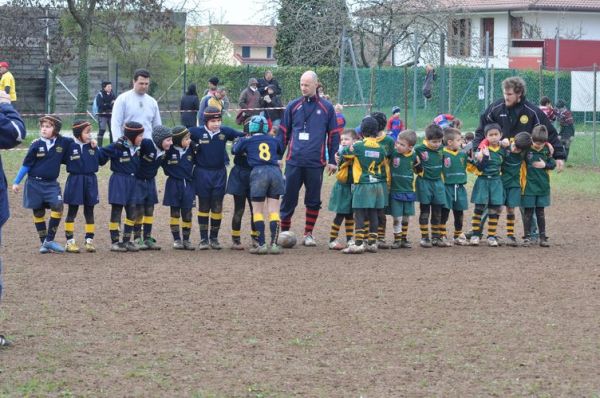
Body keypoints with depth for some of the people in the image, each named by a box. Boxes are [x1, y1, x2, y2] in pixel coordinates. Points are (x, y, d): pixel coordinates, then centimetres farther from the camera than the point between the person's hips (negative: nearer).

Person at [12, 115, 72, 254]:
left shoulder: (63, 143, -4)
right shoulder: (36, 145, -6)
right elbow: (26, 165, 0)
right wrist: (16, 182, 2)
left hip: (52, 184, 0)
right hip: (35, 183, 0)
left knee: (58, 206, -19)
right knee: (38, 212, 5)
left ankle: (49, 240, -10)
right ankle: (44, 243, 17)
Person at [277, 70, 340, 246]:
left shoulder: (326, 107, 5)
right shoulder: (293, 106, 7)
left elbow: (333, 135, 8)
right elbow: (283, 132, 11)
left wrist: (332, 160, 4)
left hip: (316, 163, 0)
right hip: (293, 162, 0)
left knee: (313, 200, 6)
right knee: (289, 199, 2)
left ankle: (308, 234, 16)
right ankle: (284, 232, 12)